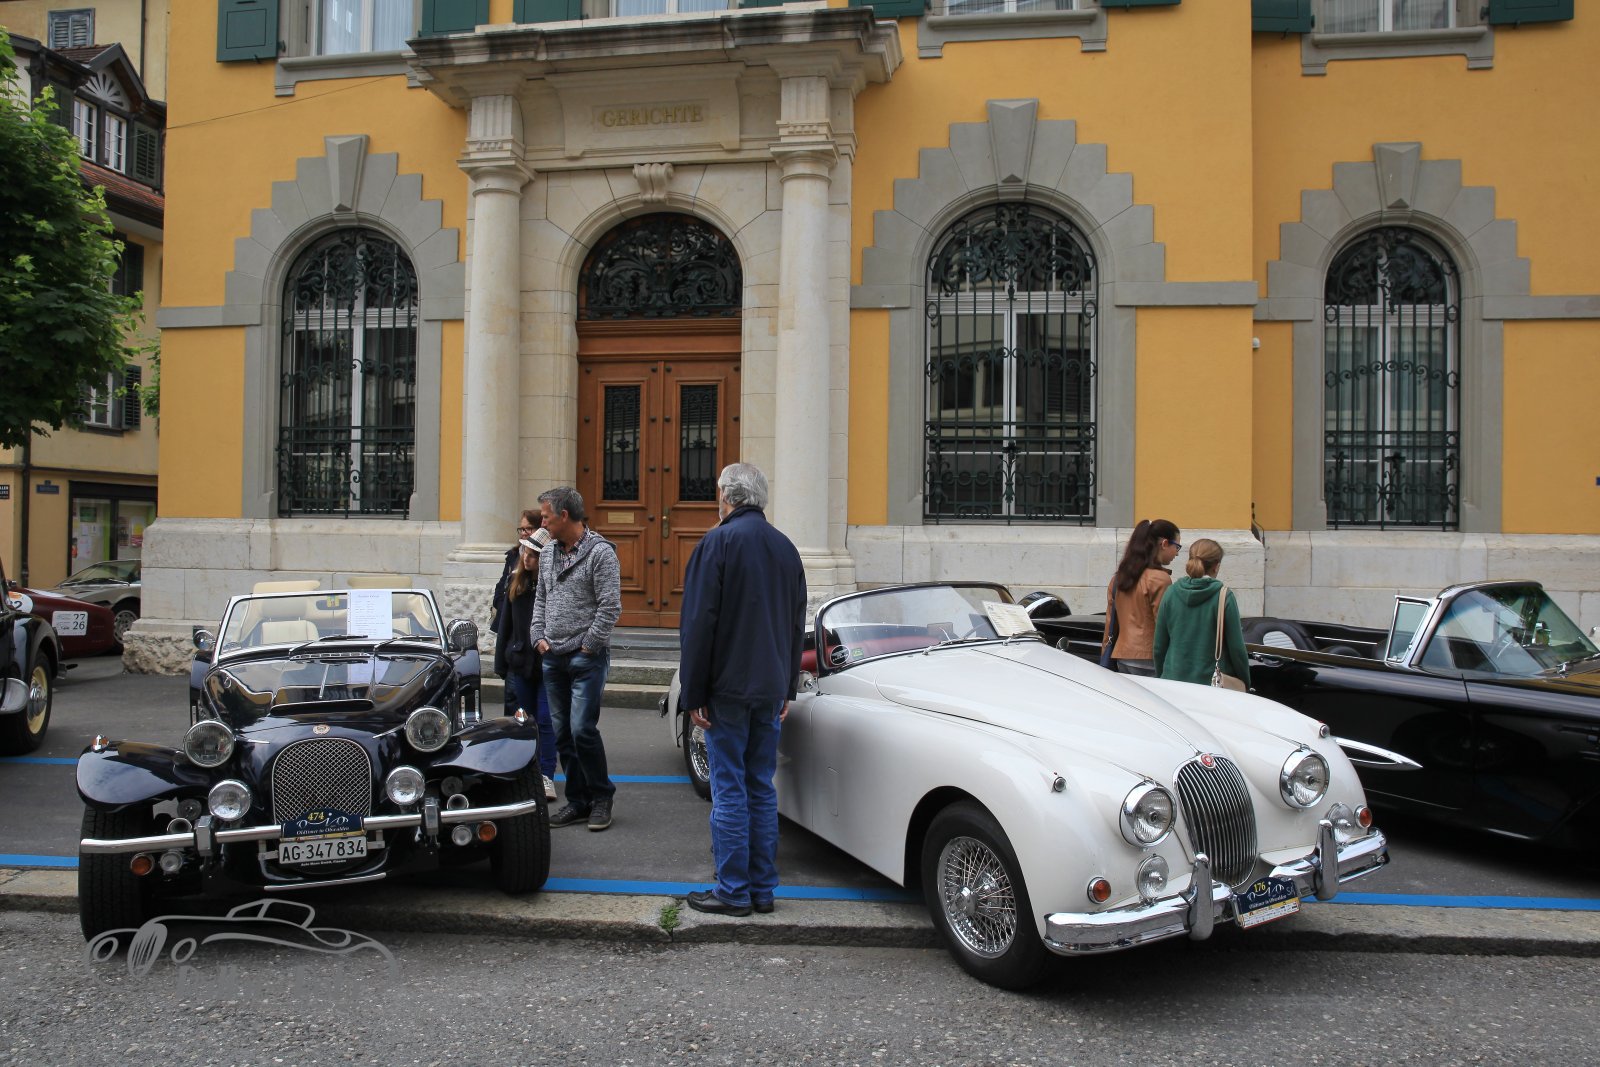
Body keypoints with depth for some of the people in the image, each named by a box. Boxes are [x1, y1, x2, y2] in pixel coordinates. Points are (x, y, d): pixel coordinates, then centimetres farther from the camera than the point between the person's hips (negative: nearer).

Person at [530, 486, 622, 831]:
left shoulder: (600, 552, -10)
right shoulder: (548, 553, 13)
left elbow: (610, 606, -14)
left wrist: (588, 646, -11)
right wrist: (538, 636, 9)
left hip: (586, 658, -7)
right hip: (553, 659, 7)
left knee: (583, 729, -10)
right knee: (562, 733, 9)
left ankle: (602, 796, 9)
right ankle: (577, 801, 20)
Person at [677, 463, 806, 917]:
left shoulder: (718, 542, -10)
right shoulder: (786, 547, 10)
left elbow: (698, 624, -13)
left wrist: (693, 693, -8)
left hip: (727, 688, -6)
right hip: (770, 689, 6)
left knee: (729, 790, 0)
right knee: (762, 788, 11)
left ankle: (733, 891, 6)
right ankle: (763, 889, 18)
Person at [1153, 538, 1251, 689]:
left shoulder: (1171, 593, 1)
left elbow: (1159, 647, 6)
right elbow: (1236, 648, -4)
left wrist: (1162, 677, 18)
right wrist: (1245, 682, 10)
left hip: (1174, 678, 3)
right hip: (1212, 682, -3)